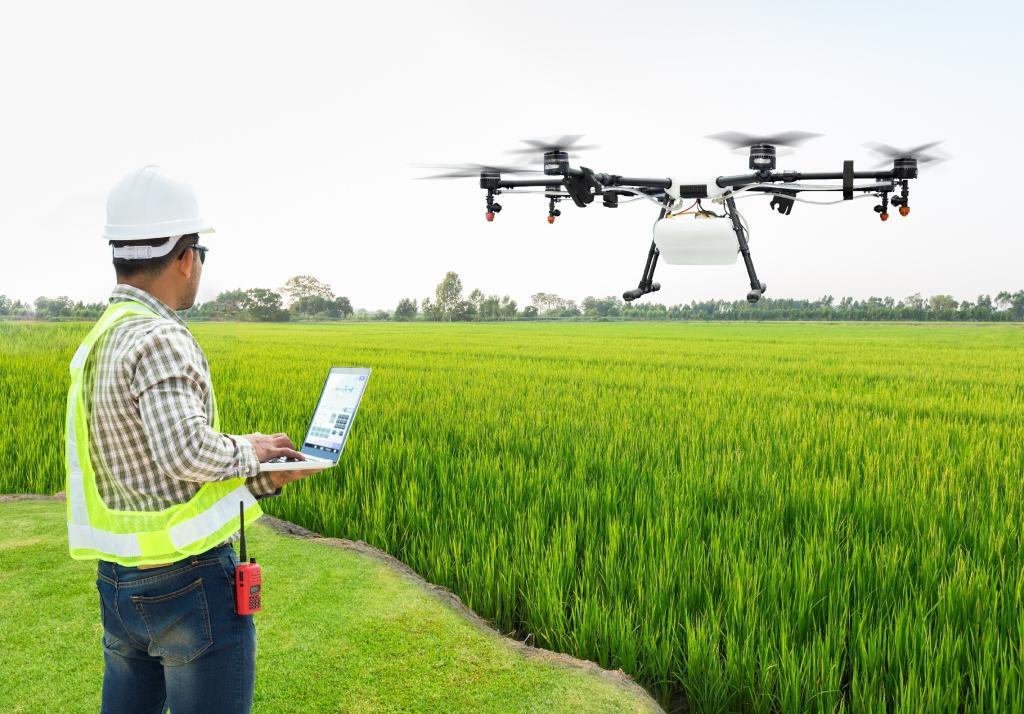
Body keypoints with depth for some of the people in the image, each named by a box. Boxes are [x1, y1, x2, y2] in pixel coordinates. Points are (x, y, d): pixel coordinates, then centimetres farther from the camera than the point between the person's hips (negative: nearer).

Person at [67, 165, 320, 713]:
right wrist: (246, 450, -13)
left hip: (119, 585, 9)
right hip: (190, 581, -9)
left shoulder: (99, 343, 10)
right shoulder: (157, 338, -19)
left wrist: (265, 479, 6)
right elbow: (186, 452, -33)